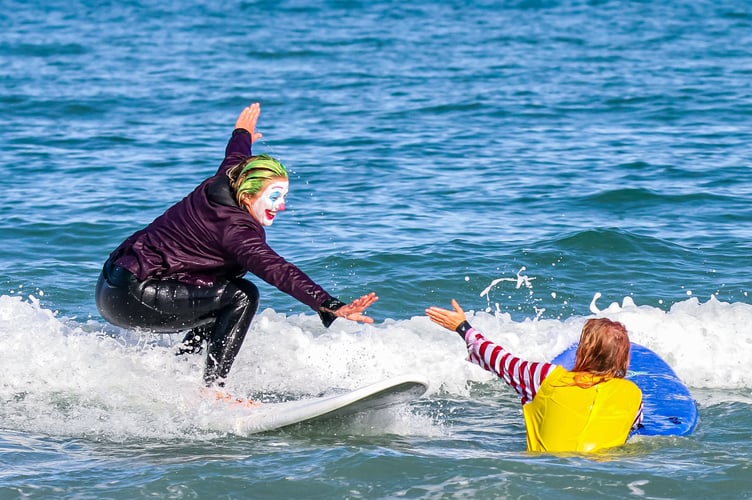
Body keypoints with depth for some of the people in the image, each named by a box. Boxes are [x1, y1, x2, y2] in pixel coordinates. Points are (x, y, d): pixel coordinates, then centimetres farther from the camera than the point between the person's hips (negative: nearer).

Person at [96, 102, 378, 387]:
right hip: (131, 296, -11)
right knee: (242, 296, -14)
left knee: (223, 310, 24)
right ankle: (212, 389, -13)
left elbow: (234, 158, 29)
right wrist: (331, 307, -43)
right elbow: (277, 272, -34)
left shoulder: (222, 186, 4)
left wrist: (242, 135, 52)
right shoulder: (235, 229, -22)